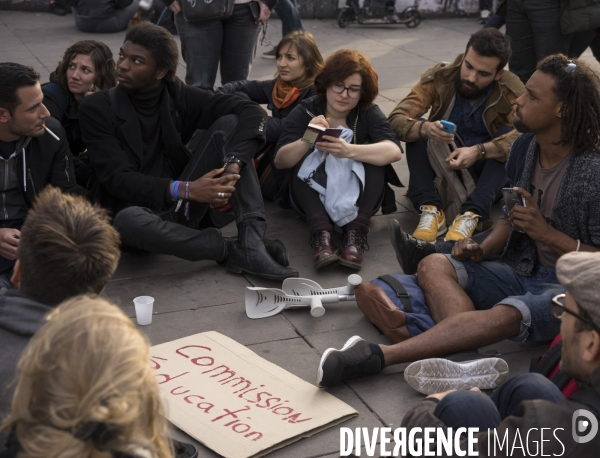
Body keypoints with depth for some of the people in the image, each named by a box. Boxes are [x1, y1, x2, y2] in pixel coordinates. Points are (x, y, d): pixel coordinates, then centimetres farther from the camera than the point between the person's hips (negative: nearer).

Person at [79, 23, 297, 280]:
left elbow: (253, 113, -10)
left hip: (180, 209, 3)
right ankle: (233, 251, -20)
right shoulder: (97, 109, -7)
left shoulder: (178, 97, -1)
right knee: (129, 220, -41)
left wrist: (233, 167, -28)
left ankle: (251, 242, -25)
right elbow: (117, 178, -16)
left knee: (229, 123, -13)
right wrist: (186, 189, -29)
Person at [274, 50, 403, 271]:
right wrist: (307, 141, -39)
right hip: (312, 196, 0)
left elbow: (394, 151, -25)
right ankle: (321, 233, -44)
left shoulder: (369, 114, -5)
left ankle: (355, 233, -36)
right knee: (305, 156, -26)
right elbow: (280, 161, -18)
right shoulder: (304, 112, -5)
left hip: (356, 197, 0)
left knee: (372, 153, -23)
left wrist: (349, 150, -42)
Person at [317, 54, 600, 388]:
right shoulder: (525, 148, 6)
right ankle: (466, 358, -40)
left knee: (506, 314, -38)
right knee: (434, 264, -14)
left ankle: (376, 356, -45)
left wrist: (548, 234, -21)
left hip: (570, 289, -8)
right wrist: (483, 250, 0)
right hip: (521, 272, 8)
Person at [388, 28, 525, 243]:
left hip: (488, 171, 0)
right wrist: (424, 128, -46)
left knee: (511, 139, -28)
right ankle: (431, 209, -36)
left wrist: (479, 151, -49)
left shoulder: (512, 92, -17)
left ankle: (471, 215, -40)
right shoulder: (439, 78, -15)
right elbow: (396, 119, -24)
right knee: (416, 130, -25)